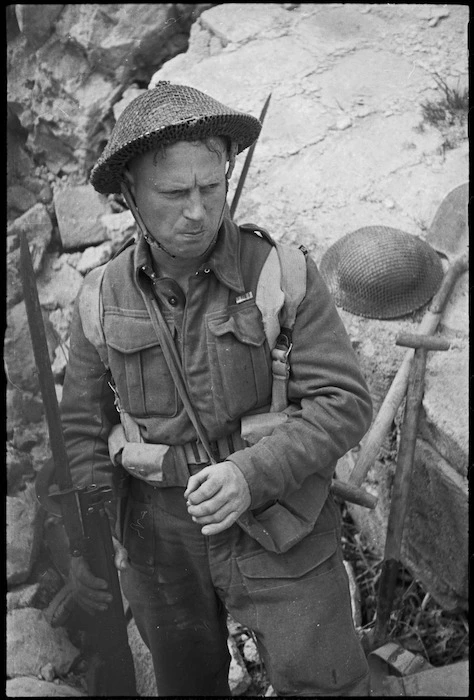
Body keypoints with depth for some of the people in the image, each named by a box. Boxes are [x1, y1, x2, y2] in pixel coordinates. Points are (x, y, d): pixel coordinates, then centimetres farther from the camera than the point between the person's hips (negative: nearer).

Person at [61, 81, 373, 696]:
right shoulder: (105, 298, -6)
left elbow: (344, 403, -17)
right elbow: (83, 425, 2)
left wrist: (251, 475, -30)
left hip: (277, 534, -2)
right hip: (159, 538, 3)